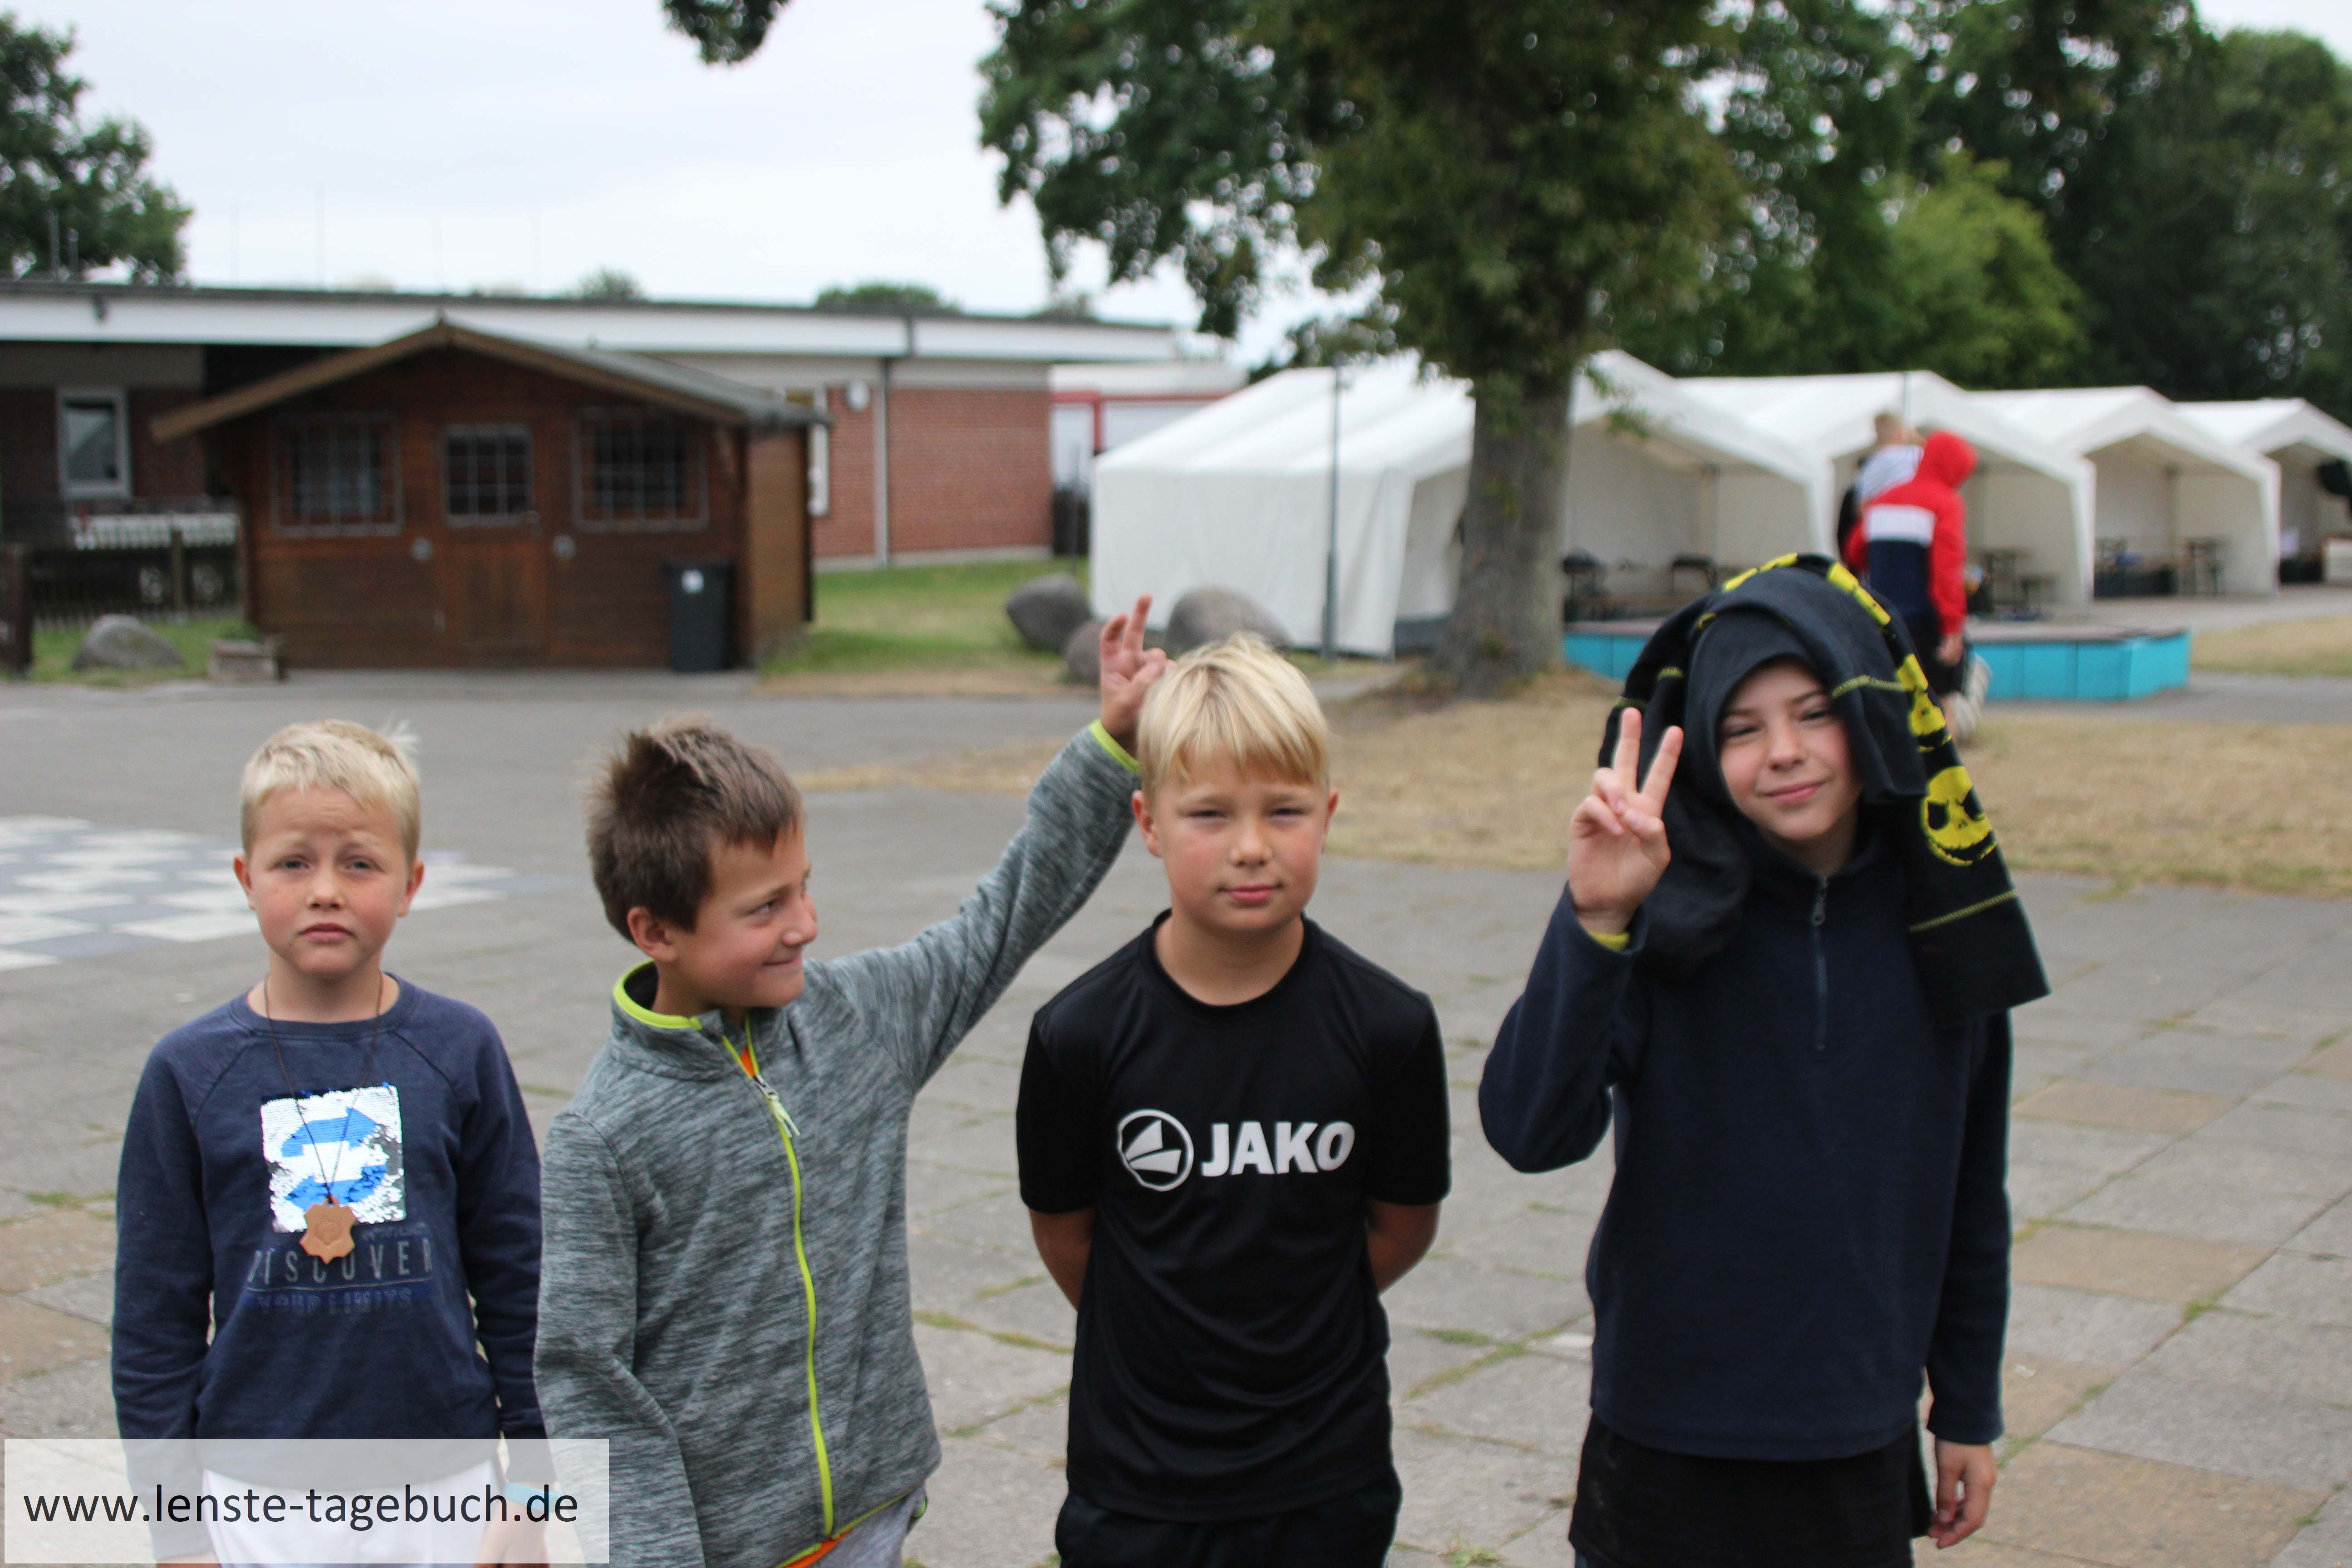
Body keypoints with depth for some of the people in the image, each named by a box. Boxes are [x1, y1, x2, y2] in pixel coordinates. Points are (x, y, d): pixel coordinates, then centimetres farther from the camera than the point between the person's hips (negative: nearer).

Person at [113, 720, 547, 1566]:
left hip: (445, 1488, 1)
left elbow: (517, 1275, 3)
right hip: (262, 1497, 0)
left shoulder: (460, 1051, -2)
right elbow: (155, 1317, 1)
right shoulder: (190, 1074, -4)